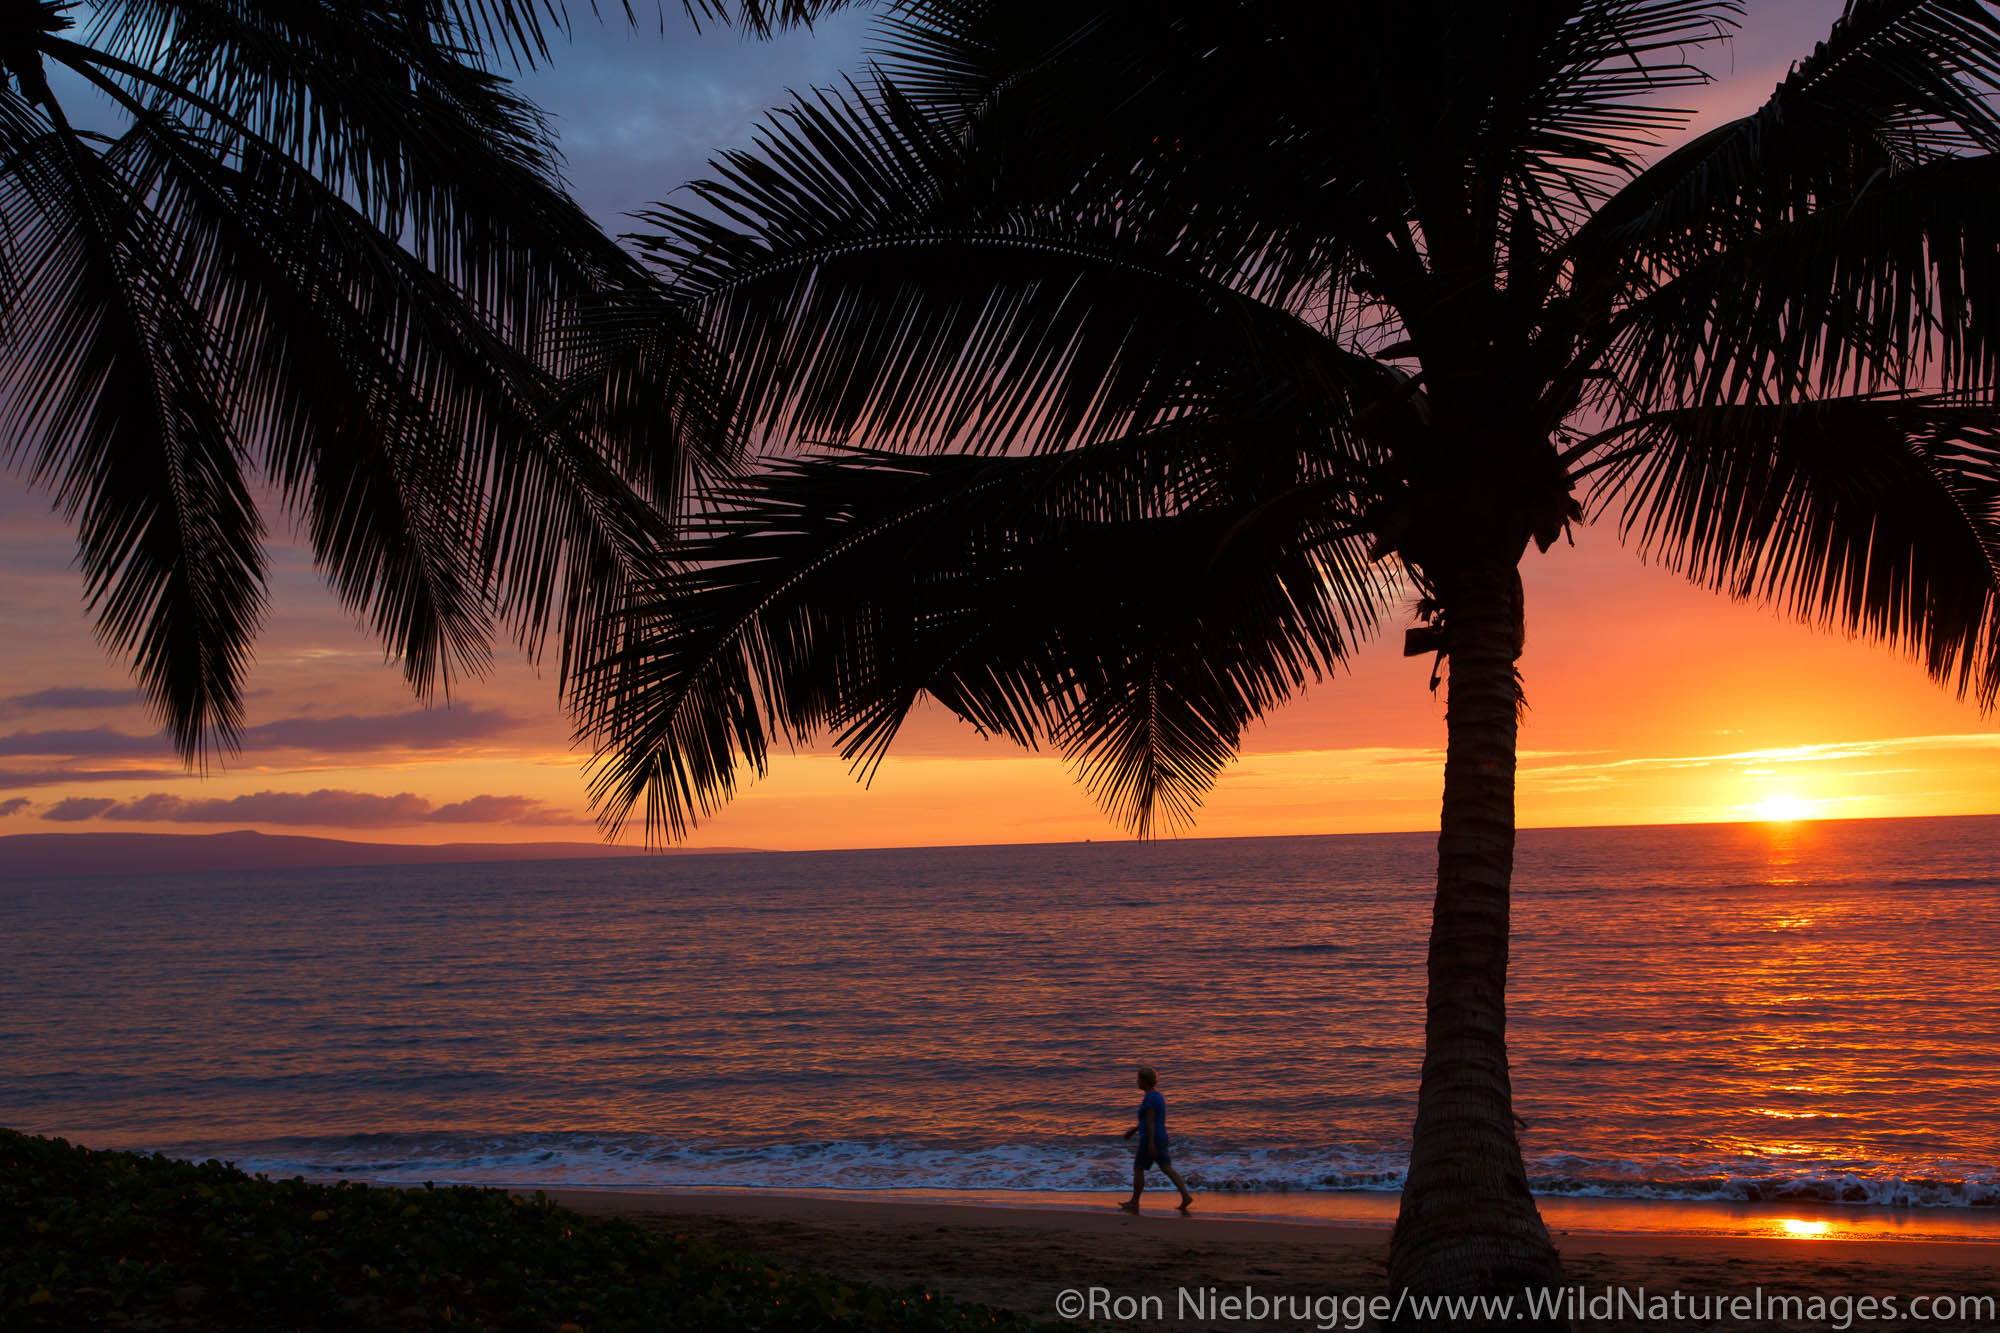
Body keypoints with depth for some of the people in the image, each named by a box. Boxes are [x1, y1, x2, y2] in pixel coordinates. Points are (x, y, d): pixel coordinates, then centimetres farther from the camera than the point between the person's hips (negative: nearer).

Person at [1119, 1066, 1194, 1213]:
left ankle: (1134, 1202, 13)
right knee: (1167, 1169, 1)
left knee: (1138, 1169, 5)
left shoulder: (1149, 1097, -16)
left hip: (1150, 1140, -9)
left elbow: (1150, 1120, -22)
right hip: (1161, 1139, 9)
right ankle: (1186, 1196, -12)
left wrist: (1151, 1143, -25)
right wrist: (1134, 1130, 31)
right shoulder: (1158, 1096, 15)